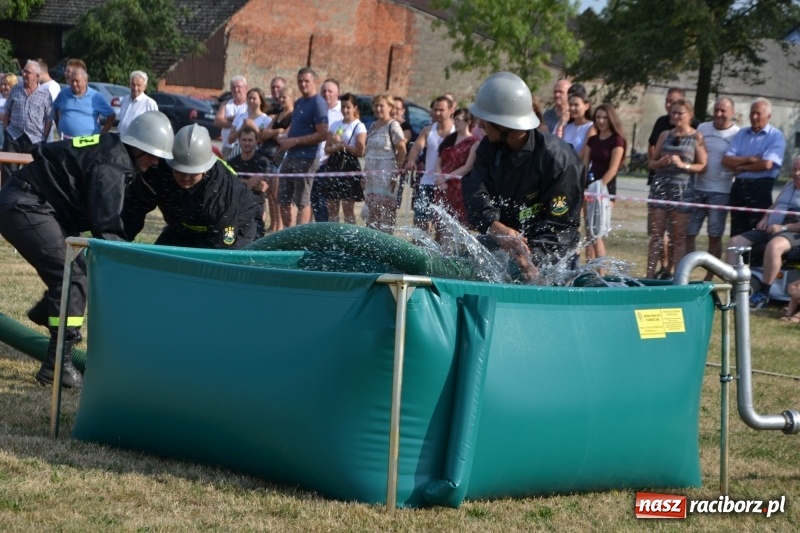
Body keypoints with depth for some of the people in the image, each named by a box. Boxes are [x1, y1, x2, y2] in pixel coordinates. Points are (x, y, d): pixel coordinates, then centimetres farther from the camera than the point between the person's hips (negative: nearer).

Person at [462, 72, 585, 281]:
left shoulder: (559, 160, -17)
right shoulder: (489, 148, 2)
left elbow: (561, 227, -17)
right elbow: (476, 194, -14)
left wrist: (531, 259, -34)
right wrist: (497, 228, -36)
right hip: (496, 247, 5)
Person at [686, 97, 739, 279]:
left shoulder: (737, 134, -2)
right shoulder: (703, 128, 10)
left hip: (720, 192, -4)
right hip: (698, 188, 4)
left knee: (715, 236, 0)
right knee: (688, 232, 2)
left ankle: (709, 276, 7)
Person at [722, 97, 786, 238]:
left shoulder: (776, 136, -3)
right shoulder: (741, 134, 14)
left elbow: (767, 164, -16)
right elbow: (726, 160, 3)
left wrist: (741, 167, -4)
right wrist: (750, 159, -10)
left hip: (760, 188, -5)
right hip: (739, 187, 5)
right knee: (736, 234, 7)